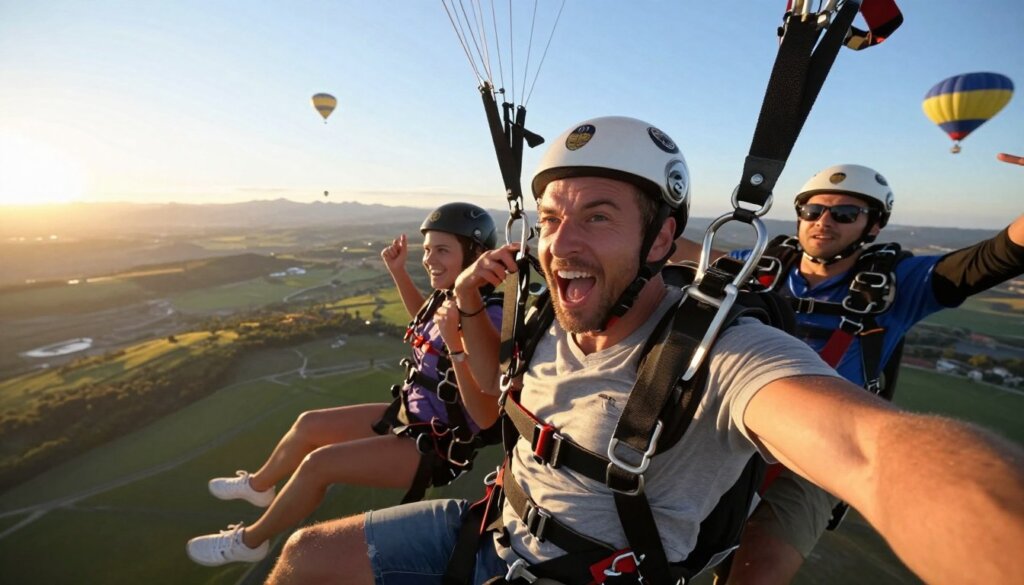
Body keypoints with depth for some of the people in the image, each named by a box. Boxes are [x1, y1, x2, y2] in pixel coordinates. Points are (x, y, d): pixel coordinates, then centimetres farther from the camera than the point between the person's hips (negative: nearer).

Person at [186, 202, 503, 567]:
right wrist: (398, 272, 7)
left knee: (317, 464, -16)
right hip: (411, 416, 9)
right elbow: (424, 319, 21)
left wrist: (455, 343, -44)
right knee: (308, 425, 15)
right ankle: (258, 486, 46)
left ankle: (249, 542, 14)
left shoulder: (489, 318, -27)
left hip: (441, 445, -8)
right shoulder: (449, 297, -3)